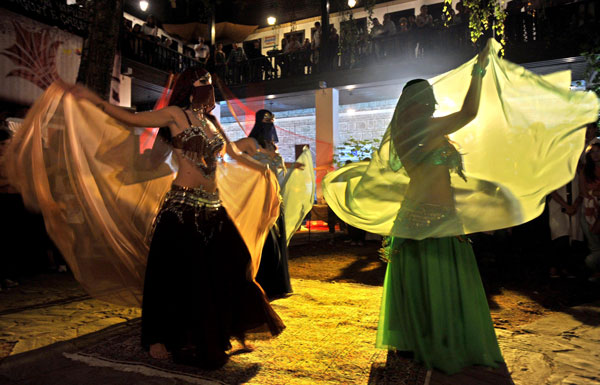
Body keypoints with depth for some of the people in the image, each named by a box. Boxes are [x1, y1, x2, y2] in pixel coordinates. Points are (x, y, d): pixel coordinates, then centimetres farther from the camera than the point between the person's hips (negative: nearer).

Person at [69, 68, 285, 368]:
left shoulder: (212, 122, 18)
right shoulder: (176, 115, 1)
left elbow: (236, 154, 29)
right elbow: (132, 118, -8)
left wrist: (264, 168, 40)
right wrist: (94, 99, -18)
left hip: (213, 208, 7)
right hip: (182, 206, -6)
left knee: (230, 267, 8)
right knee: (178, 273, -1)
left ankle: (216, 337, 30)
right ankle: (159, 339, 20)